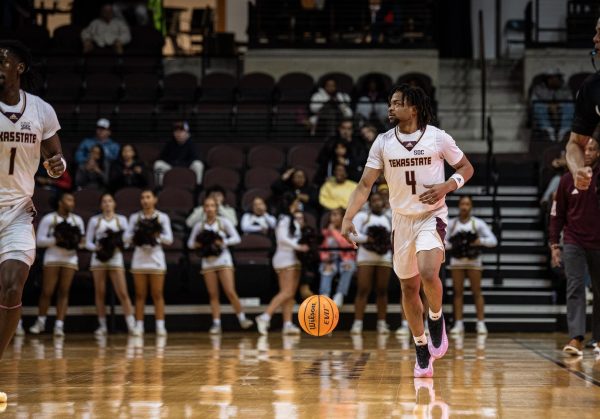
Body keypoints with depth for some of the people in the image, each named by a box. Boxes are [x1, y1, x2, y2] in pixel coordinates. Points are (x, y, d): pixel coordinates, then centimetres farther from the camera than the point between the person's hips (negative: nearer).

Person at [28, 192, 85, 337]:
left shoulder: (77, 220, 10)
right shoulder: (48, 219, -2)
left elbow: (82, 238, 15)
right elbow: (39, 240, -6)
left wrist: (77, 240, -8)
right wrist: (56, 240, -20)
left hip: (70, 259, 3)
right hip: (52, 258, -3)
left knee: (63, 292, -1)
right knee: (47, 292, -1)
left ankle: (59, 325, -2)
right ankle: (40, 321, 16)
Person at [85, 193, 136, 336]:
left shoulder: (121, 219, 9)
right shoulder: (94, 220, 8)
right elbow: (87, 242, 6)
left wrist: (118, 244, -15)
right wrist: (96, 247, -15)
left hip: (115, 259, -1)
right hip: (98, 259, 1)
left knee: (122, 293, -9)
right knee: (100, 293, 1)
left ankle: (131, 324, -13)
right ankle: (102, 326, 8)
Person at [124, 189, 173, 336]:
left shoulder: (162, 217, 3)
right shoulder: (135, 217, 8)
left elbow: (169, 239, -1)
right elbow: (127, 238, 2)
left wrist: (157, 235, -18)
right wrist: (137, 235, -16)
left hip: (155, 257, -1)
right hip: (139, 258, 1)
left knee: (157, 295, -1)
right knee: (140, 295, 2)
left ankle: (160, 326, 0)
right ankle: (139, 326, 4)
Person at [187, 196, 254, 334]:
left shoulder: (224, 222, 3)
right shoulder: (199, 226, 9)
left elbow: (236, 238, -1)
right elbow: (190, 243, 13)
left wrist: (223, 242, -16)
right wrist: (198, 244, -8)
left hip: (223, 260, -2)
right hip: (208, 261, 2)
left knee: (230, 292, -11)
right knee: (213, 294, 0)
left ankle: (242, 319, -3)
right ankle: (216, 324, 1)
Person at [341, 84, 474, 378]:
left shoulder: (437, 138, -8)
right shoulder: (383, 142, -2)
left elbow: (466, 168, 4)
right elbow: (365, 184, -2)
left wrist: (446, 187, -15)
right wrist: (348, 218, -14)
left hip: (432, 216, -4)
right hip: (401, 219, 4)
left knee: (428, 273, -28)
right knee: (408, 288, 9)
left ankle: (436, 318, 2)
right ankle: (421, 350, 23)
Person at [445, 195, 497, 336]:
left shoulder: (478, 223, -2)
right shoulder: (451, 223, 3)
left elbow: (493, 241, -5)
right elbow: (443, 242, 7)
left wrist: (480, 241, -23)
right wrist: (451, 245, -14)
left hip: (473, 261, -1)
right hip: (457, 261, 2)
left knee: (477, 292, -3)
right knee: (458, 292, 1)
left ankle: (480, 323, -1)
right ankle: (458, 323, 3)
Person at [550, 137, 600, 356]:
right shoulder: (567, 180, 3)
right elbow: (557, 214, 7)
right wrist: (554, 244, 2)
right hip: (573, 242, 0)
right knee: (575, 288, -11)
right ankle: (576, 339, -19)